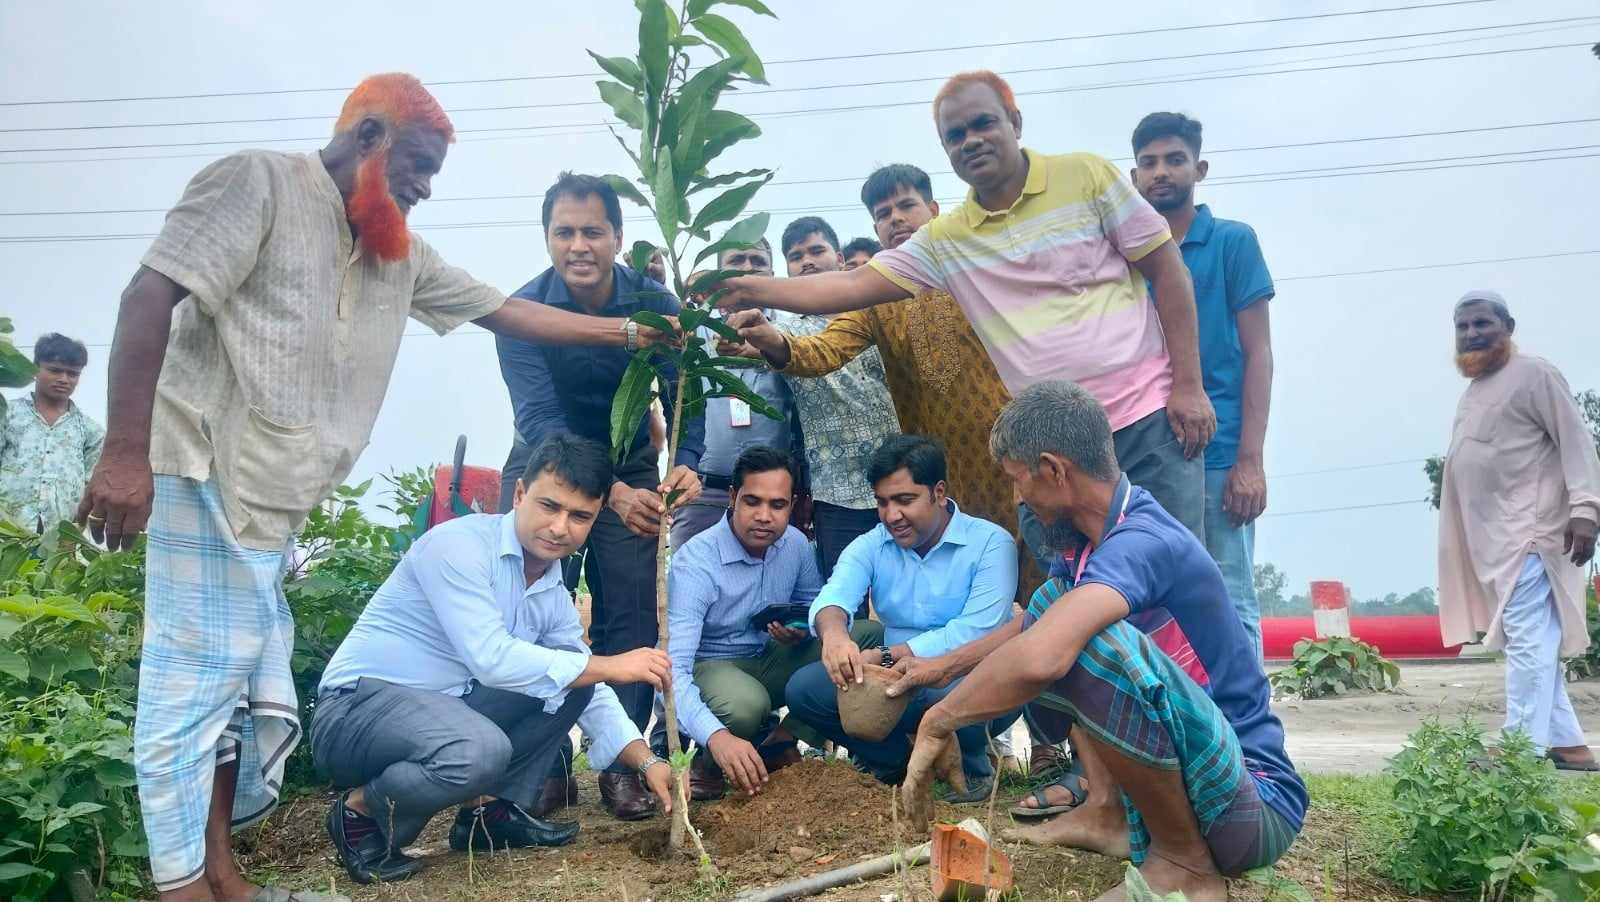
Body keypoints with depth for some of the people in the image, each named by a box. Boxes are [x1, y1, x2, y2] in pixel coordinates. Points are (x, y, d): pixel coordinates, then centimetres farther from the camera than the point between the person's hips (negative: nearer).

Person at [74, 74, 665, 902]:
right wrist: (125, 452, -21)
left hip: (275, 500, 8)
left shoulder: (398, 253, 17)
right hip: (211, 475, -8)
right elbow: (149, 298, -13)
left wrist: (628, 333, 17)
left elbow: (505, 311, 21)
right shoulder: (257, 183, -5)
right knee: (199, 671, -6)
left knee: (245, 679, 10)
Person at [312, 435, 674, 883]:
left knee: (572, 672, -1)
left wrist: (647, 762, -3)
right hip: (357, 708, -8)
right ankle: (361, 815, -6)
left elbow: (591, 695, 11)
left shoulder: (555, 596, 6)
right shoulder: (459, 543, -18)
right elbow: (492, 659, -27)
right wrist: (610, 667, -20)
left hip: (448, 713, 8)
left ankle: (492, 810, 4)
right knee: (480, 749, -35)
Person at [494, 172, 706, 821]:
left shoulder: (655, 304, -17)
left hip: (631, 469, 1)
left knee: (632, 613, -2)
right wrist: (613, 494, -46)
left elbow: (682, 397, -19)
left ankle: (622, 762, 8)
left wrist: (683, 464, -42)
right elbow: (540, 420, -32)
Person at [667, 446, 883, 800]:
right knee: (745, 704, -41)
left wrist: (806, 631, -13)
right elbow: (673, 667, -33)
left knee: (873, 636, -9)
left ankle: (783, 738, -6)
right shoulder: (695, 562, -24)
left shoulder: (795, 544, -5)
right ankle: (709, 762, -6)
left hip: (770, 661, 6)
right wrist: (716, 736, -50)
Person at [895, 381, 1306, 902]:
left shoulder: (1143, 542, -25)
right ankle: (1108, 813, 9)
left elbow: (1040, 658, -42)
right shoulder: (1095, 536, 3)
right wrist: (946, 666, 28)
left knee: (1093, 643, -33)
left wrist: (937, 723, -27)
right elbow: (1035, 623, 25)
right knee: (1055, 606, 14)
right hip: (1185, 773, 9)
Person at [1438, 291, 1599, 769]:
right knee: (1537, 641, 9)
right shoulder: (1472, 392, 21)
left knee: (1526, 637, -12)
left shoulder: (1534, 374, -5)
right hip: (1495, 537, 9)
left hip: (1529, 529, -9)